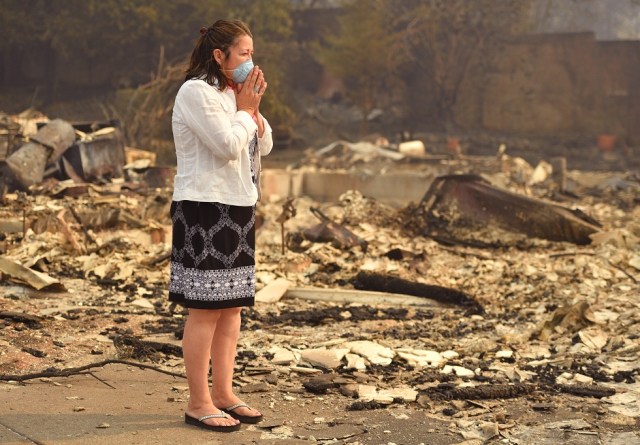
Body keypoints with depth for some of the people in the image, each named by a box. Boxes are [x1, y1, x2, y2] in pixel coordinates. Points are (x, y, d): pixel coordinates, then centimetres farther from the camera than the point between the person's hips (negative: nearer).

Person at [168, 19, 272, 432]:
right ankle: (198, 403, 0)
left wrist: (254, 108, 2)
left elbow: (263, 146, 15)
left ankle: (223, 393, 17)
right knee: (205, 309, -6)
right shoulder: (196, 92, -12)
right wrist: (245, 109, -6)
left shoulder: (231, 93, 16)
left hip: (237, 208, 9)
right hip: (206, 209, -9)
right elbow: (228, 146, -20)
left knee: (232, 306, 10)